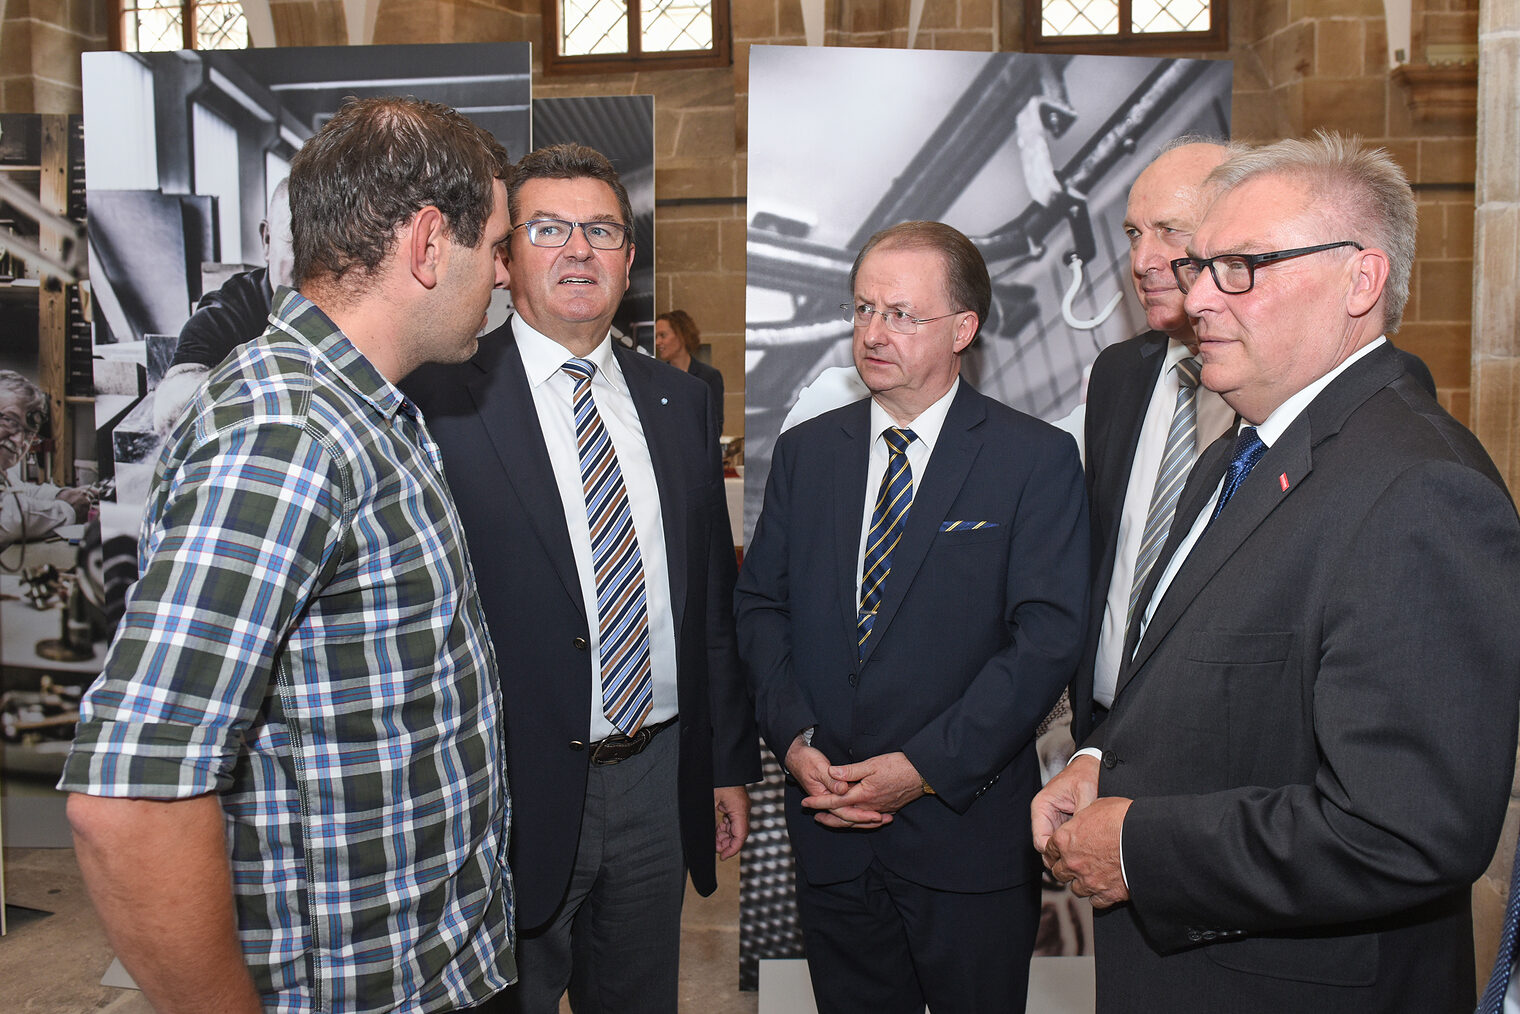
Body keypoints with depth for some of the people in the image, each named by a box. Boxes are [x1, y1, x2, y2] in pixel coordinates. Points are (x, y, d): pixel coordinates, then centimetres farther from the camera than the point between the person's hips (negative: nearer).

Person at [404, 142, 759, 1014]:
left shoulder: (682, 401, 7)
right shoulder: (441, 402, -9)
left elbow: (715, 595, 10)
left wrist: (732, 762, 11)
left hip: (660, 780, 5)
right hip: (517, 791, -4)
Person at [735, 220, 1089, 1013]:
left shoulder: (1037, 458, -7)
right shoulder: (804, 451, 7)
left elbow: (1048, 635, -13)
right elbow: (759, 602, 7)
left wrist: (925, 766, -18)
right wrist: (795, 738, -8)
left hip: (968, 834, -3)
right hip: (829, 832, 3)